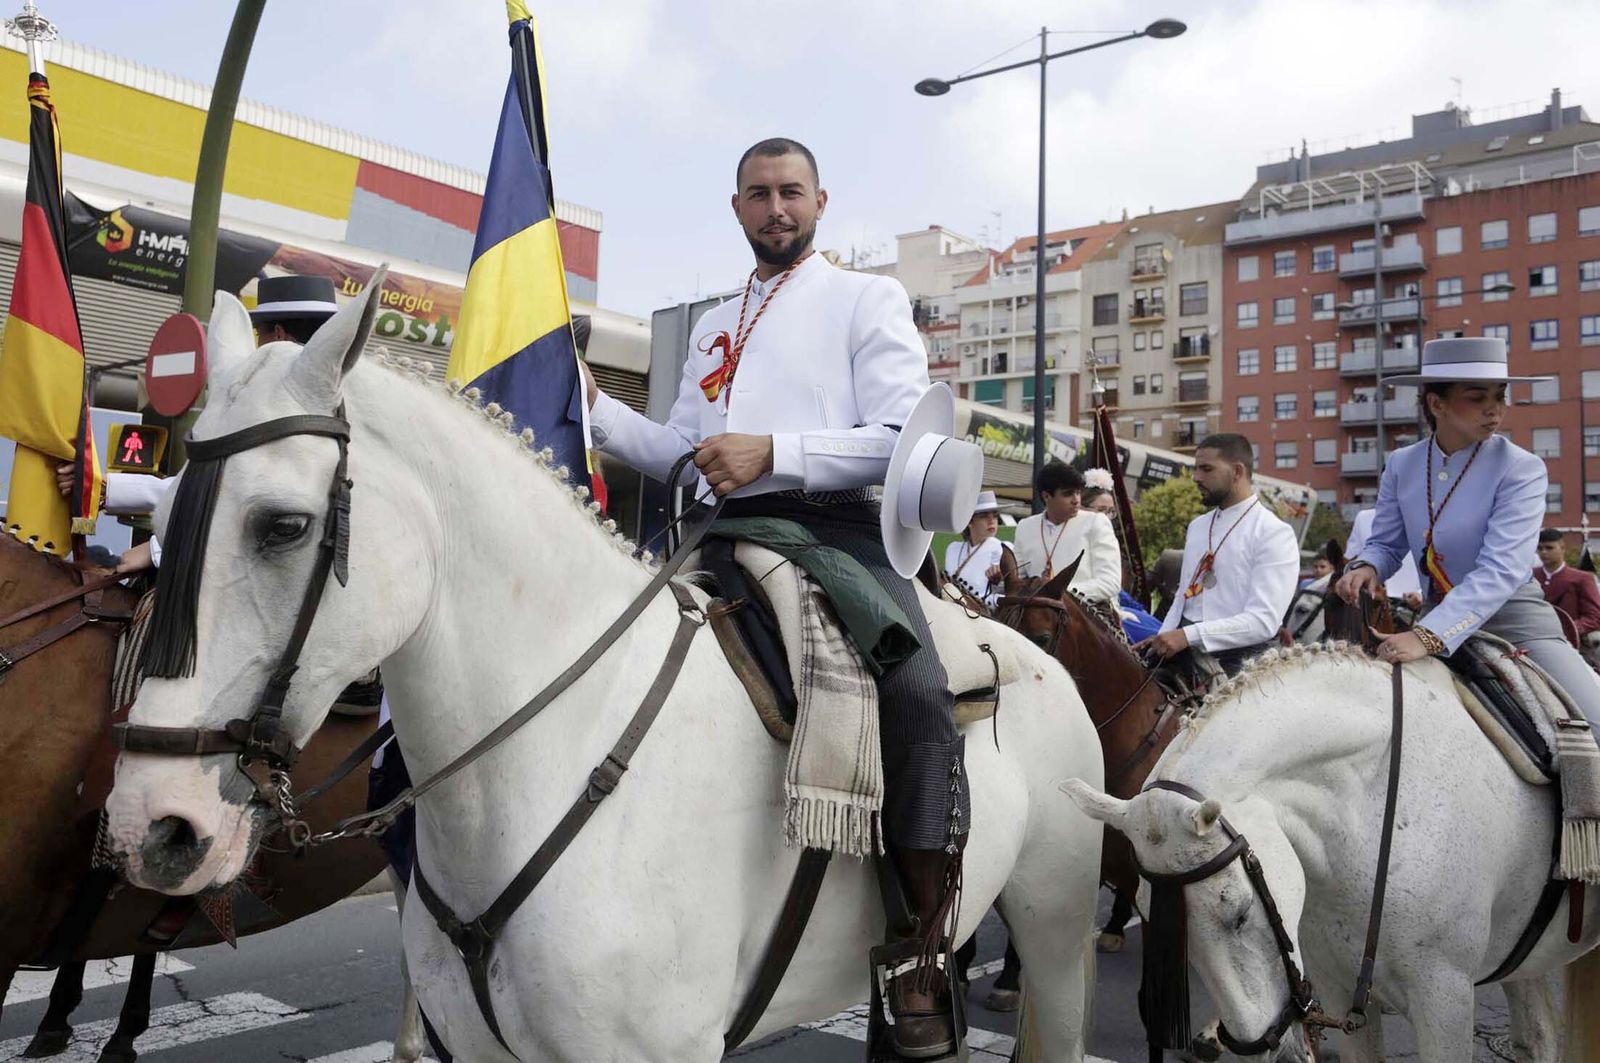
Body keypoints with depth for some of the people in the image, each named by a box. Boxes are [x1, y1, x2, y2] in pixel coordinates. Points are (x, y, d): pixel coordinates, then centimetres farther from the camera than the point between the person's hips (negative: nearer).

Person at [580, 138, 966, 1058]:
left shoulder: (867, 299, 8)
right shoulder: (716, 326, 26)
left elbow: (904, 440, -6)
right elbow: (680, 454, 23)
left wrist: (772, 452, -17)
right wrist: (595, 406, 7)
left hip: (837, 530, -6)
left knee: (917, 688, -31)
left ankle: (920, 959, -19)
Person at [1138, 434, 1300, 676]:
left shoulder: (1275, 533, -7)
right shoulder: (1197, 526, 17)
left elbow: (1263, 621, -16)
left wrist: (1190, 635, -24)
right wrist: (1162, 640, 2)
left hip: (1239, 658, -6)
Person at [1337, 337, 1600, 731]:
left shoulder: (1522, 469, -14)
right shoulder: (1402, 465, -2)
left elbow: (1500, 570, -25)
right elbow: (1386, 544, 8)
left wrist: (1429, 637, -37)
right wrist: (1366, 566, -18)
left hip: (1513, 615, -3)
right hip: (1437, 615, 3)